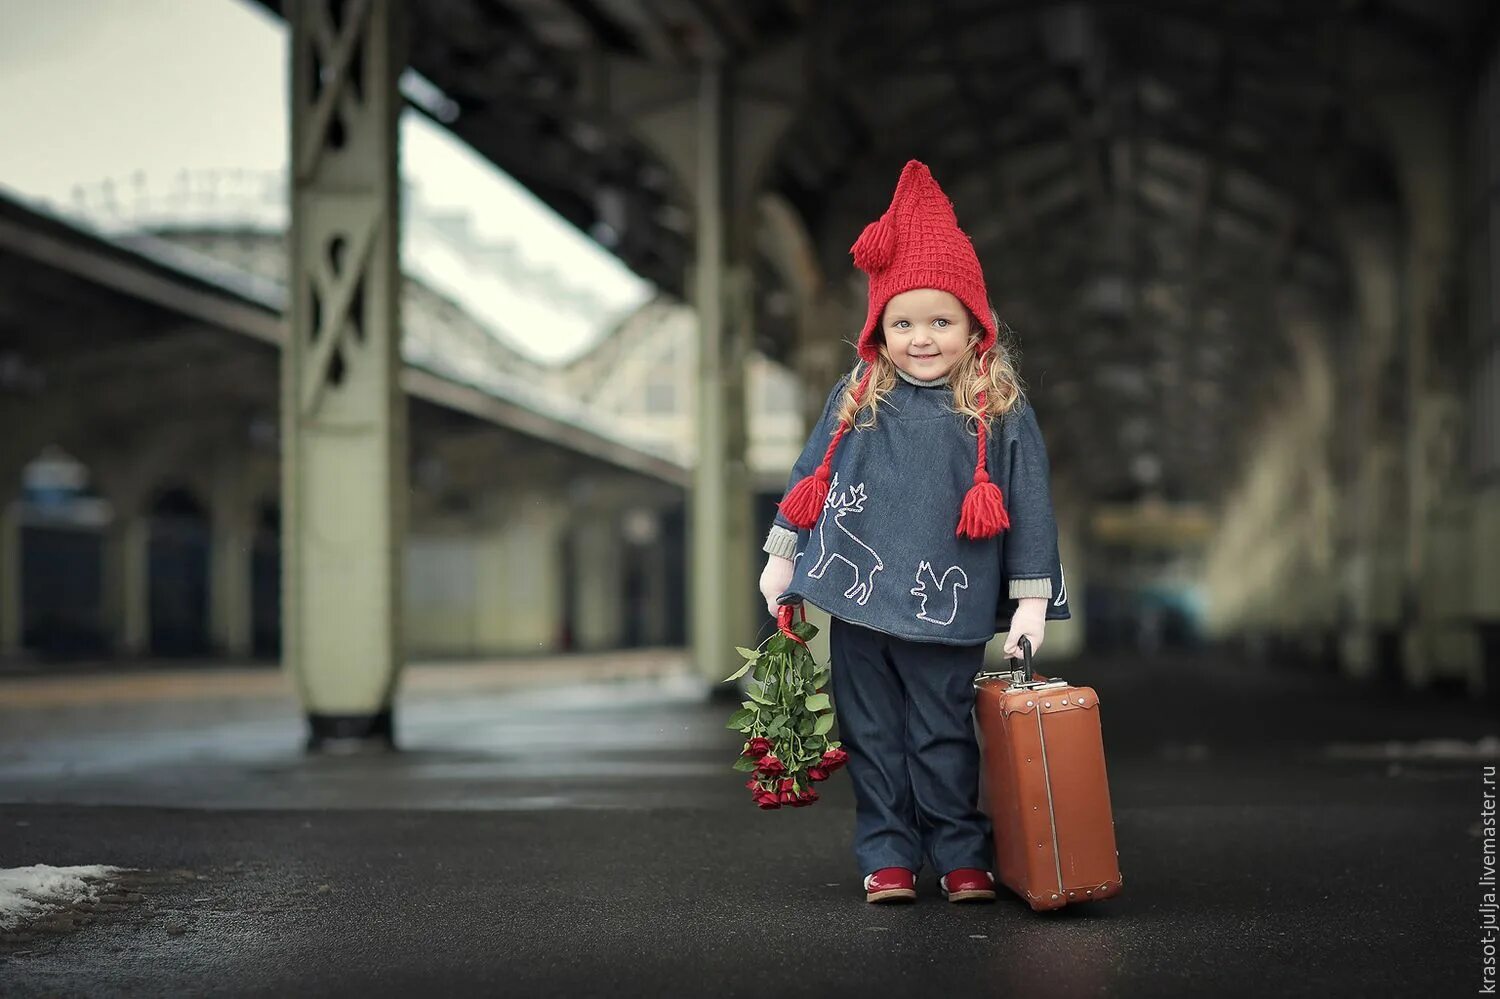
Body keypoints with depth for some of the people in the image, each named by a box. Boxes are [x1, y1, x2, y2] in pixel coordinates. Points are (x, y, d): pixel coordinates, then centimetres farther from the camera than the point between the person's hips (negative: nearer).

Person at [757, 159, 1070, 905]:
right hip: (857, 600, 2)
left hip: (945, 612, -2)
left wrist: (1032, 600, -3)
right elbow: (810, 478, 10)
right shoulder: (857, 399, 2)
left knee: (943, 739, 5)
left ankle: (963, 858, 19)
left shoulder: (1000, 411, -4)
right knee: (872, 736, 9)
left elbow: (1028, 506, -1)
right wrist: (781, 557, 11)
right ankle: (887, 858, 19)